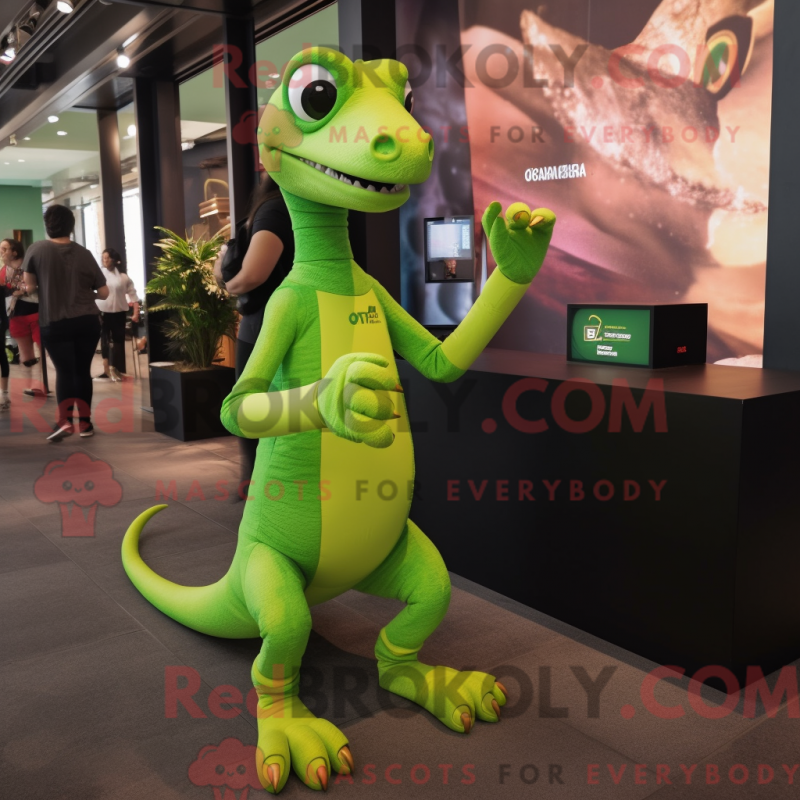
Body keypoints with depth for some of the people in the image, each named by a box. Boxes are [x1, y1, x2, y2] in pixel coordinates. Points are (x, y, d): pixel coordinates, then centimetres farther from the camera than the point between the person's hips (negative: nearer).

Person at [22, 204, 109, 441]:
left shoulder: (36, 249, -3)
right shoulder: (84, 253, 0)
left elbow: (30, 286, 2)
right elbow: (104, 293, 3)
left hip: (54, 323, -2)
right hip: (88, 321, 2)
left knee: (64, 371, 2)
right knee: (83, 370, 11)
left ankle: (65, 420, -16)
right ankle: (85, 422, 14)